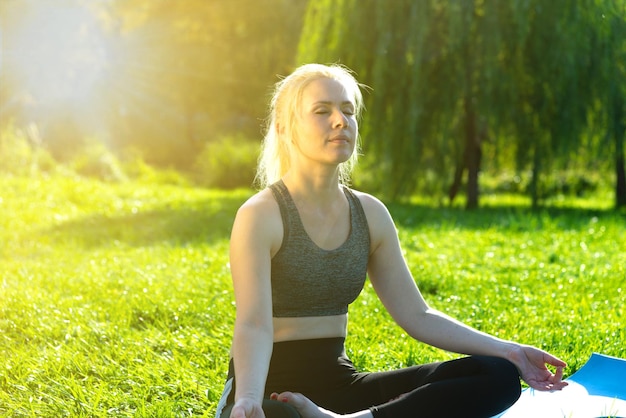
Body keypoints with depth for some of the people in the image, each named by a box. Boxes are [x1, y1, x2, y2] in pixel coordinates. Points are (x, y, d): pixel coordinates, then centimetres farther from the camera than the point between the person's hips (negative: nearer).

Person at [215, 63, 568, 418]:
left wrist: (507, 351, -2)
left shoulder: (371, 214, 8)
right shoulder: (260, 216, -10)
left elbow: (417, 316, 8)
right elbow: (254, 326, -21)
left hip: (338, 383, 9)